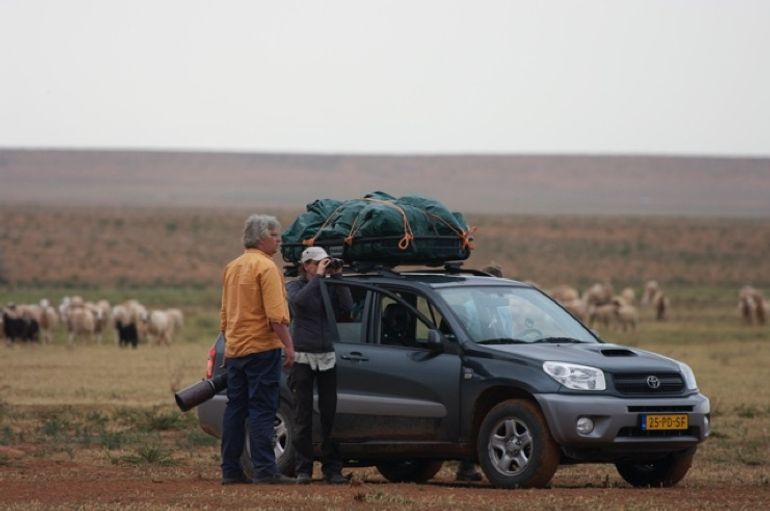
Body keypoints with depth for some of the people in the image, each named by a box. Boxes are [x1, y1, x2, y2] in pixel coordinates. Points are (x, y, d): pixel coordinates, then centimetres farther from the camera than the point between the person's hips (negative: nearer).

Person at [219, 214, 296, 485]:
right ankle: (264, 470, -11)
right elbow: (276, 314, -19)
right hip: (262, 348, -8)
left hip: (234, 348, 8)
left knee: (235, 409, 9)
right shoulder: (265, 267, -11)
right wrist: (288, 345, -15)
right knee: (262, 409, -8)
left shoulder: (233, 267, 16)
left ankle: (230, 470, 10)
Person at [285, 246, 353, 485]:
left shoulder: (330, 288, 9)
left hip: (327, 357, 3)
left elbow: (347, 307, -6)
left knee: (329, 414, 2)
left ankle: (332, 469, 5)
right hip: (302, 356, -3)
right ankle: (303, 469, 2)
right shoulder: (295, 286, 2)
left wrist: (337, 278, -7)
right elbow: (299, 300, -20)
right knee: (303, 416, -2)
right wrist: (318, 277, -16)